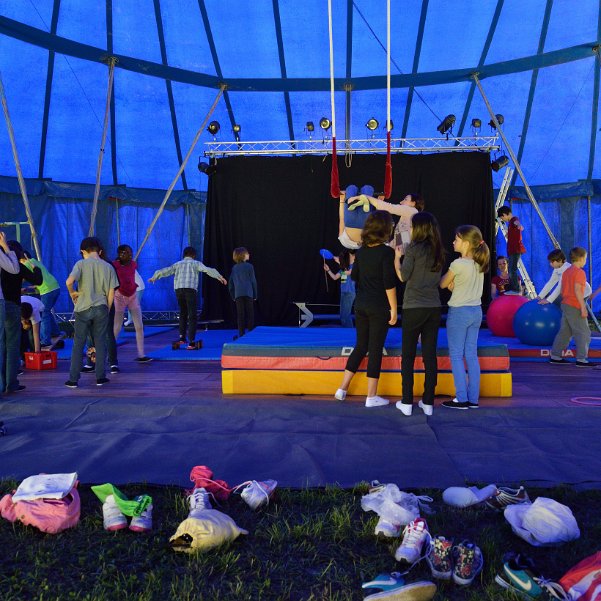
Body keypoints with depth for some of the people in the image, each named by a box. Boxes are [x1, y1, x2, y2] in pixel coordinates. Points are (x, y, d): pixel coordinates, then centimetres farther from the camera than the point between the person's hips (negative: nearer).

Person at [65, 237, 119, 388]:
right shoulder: (108, 267, 3)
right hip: (101, 308, 2)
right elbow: (111, 292, 3)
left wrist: (72, 292, -2)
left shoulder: (81, 264, -4)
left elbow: (69, 281, -21)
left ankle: (73, 379, 9)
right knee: (100, 343, 9)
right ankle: (100, 377, 12)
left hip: (83, 309, -1)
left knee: (78, 344, 6)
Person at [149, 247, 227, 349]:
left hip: (178, 290, 4)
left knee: (183, 313, 23)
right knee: (192, 317, -2)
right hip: (190, 290, -4)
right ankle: (191, 342, -9)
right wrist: (220, 277, -10)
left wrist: (154, 277, 41)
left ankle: (182, 337, 18)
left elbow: (164, 271, 26)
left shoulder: (178, 264, 20)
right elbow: (208, 270, -5)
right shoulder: (195, 263, 10)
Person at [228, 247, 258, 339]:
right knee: (250, 314, 3)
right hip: (248, 294, -3)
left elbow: (230, 284, 13)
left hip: (238, 295, 4)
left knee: (240, 315, 4)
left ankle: (241, 335, 4)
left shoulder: (234, 268, 11)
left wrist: (233, 296, 19)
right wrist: (255, 295, 6)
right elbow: (253, 281, -1)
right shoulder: (249, 266, -1)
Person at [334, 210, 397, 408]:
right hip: (379, 308, -6)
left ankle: (342, 389, 18)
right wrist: (393, 309, -10)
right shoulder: (386, 252, -14)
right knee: (375, 349, 2)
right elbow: (389, 283, -16)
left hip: (361, 306, 6)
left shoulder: (362, 251, 5)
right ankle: (371, 397, 9)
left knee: (360, 346, 16)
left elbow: (354, 276, 16)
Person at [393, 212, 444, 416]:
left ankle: (407, 402, 5)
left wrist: (397, 257, 7)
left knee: (408, 355, 4)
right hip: (434, 307, 5)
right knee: (430, 355, 8)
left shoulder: (414, 248, -8)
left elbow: (403, 276, -7)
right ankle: (428, 402, 13)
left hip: (413, 307, -5)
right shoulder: (438, 251, 9)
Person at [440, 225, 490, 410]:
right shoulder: (480, 263, 6)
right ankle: (473, 398, 14)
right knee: (472, 356, 11)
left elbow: (442, 284, -5)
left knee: (456, 356, 2)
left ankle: (461, 399, 4)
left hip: (459, 312, -7)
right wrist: (453, 282, -1)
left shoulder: (458, 264, -17)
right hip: (476, 311, 7)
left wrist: (449, 279, 13)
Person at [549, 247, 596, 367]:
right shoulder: (579, 272, -13)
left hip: (565, 305, 9)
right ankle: (581, 359, -5)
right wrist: (583, 307, -21)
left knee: (565, 331, 13)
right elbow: (578, 290, -21)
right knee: (583, 333, -3)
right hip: (575, 307, -9)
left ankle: (555, 356, 15)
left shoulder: (566, 271, 14)